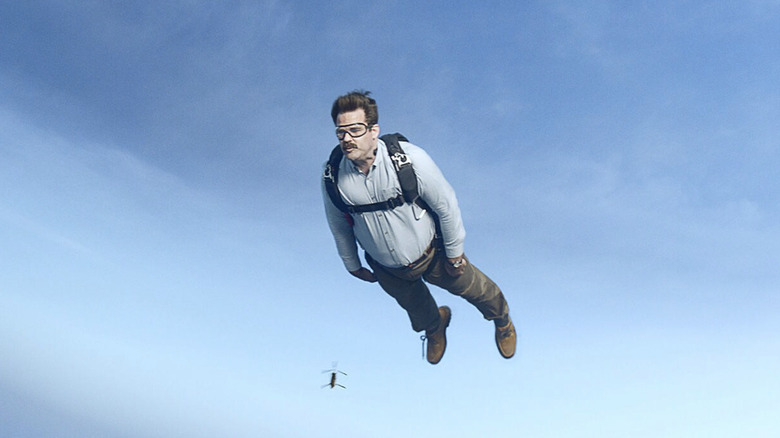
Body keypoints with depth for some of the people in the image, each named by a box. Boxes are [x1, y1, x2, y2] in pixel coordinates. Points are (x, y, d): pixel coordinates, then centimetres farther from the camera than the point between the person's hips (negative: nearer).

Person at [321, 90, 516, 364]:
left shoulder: (410, 159, -30)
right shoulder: (333, 176, -22)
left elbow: (446, 205, -17)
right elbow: (338, 225, -2)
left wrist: (455, 254, -8)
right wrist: (353, 266, 10)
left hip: (433, 255, -2)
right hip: (389, 273, 3)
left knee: (476, 289, 21)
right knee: (419, 315, 29)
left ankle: (502, 320, 59)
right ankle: (435, 327, 69)